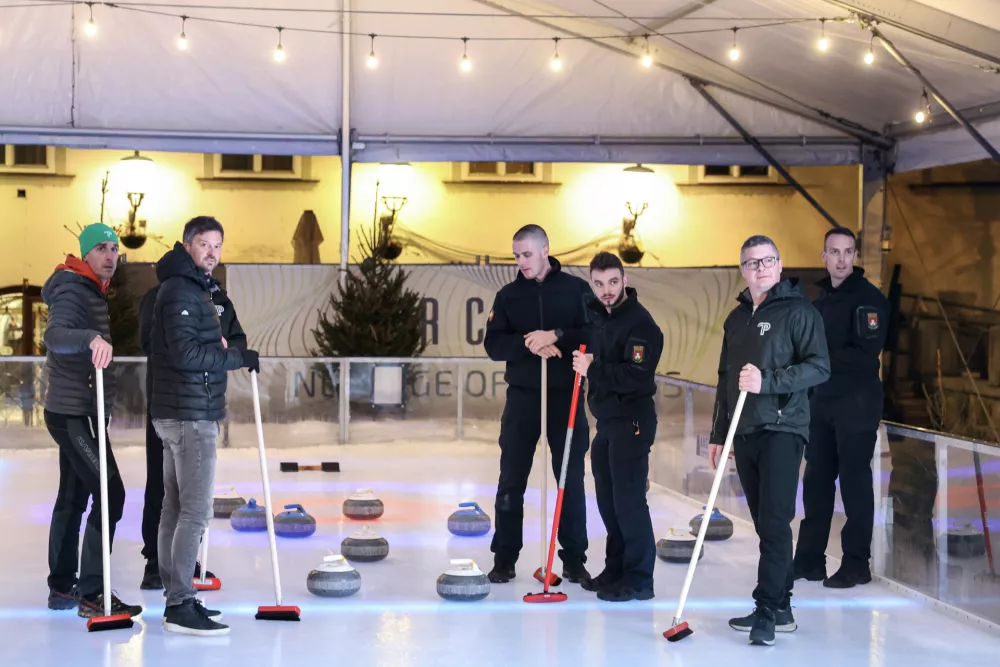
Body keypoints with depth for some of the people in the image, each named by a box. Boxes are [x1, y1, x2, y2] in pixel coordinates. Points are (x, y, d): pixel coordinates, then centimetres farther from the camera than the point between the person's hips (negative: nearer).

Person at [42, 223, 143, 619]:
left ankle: (62, 587, 24)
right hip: (71, 411, -10)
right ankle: (92, 593, -14)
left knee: (74, 498, 15)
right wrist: (92, 338, -53)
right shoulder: (72, 291, -17)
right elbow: (55, 335, -36)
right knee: (110, 493, -16)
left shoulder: (94, 290, 15)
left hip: (83, 411, 10)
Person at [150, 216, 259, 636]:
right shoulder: (181, 291, -14)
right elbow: (186, 353, -23)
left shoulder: (194, 289, 19)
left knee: (175, 508, 11)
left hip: (180, 415, 11)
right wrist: (241, 358, -16)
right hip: (190, 417, -11)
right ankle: (180, 606, -8)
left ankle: (176, 597, 17)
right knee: (195, 511, -10)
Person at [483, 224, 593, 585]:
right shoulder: (508, 295, 6)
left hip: (566, 395, -1)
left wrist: (556, 336, -20)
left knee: (571, 479, 3)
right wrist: (530, 345, -18)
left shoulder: (577, 289, 1)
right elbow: (494, 344, -2)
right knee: (511, 480, 3)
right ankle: (505, 558, 11)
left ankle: (574, 558, 12)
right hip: (522, 396, 2)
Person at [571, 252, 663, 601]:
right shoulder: (601, 318, 13)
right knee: (608, 500, 14)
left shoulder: (640, 322, -15)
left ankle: (639, 579, -1)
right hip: (606, 421, 9)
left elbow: (638, 377, -25)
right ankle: (616, 569, 25)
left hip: (631, 422, -9)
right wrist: (584, 360, 11)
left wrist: (594, 369, -24)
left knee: (628, 500, -8)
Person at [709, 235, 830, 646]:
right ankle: (781, 609, 14)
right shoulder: (736, 318, 18)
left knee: (774, 522, -12)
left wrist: (767, 381, -22)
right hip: (744, 434, 7)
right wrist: (718, 434, 21)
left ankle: (767, 610, -12)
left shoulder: (798, 311, -3)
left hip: (782, 430, -7)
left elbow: (819, 367, -12)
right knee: (764, 524, 8)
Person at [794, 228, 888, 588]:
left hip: (857, 403, -7)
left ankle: (856, 564, 5)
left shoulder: (868, 298, -10)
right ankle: (809, 559, 18)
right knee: (816, 480, 10)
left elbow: (865, 354, -19)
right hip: (822, 400, 7)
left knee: (854, 481, -3)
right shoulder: (822, 299, 15)